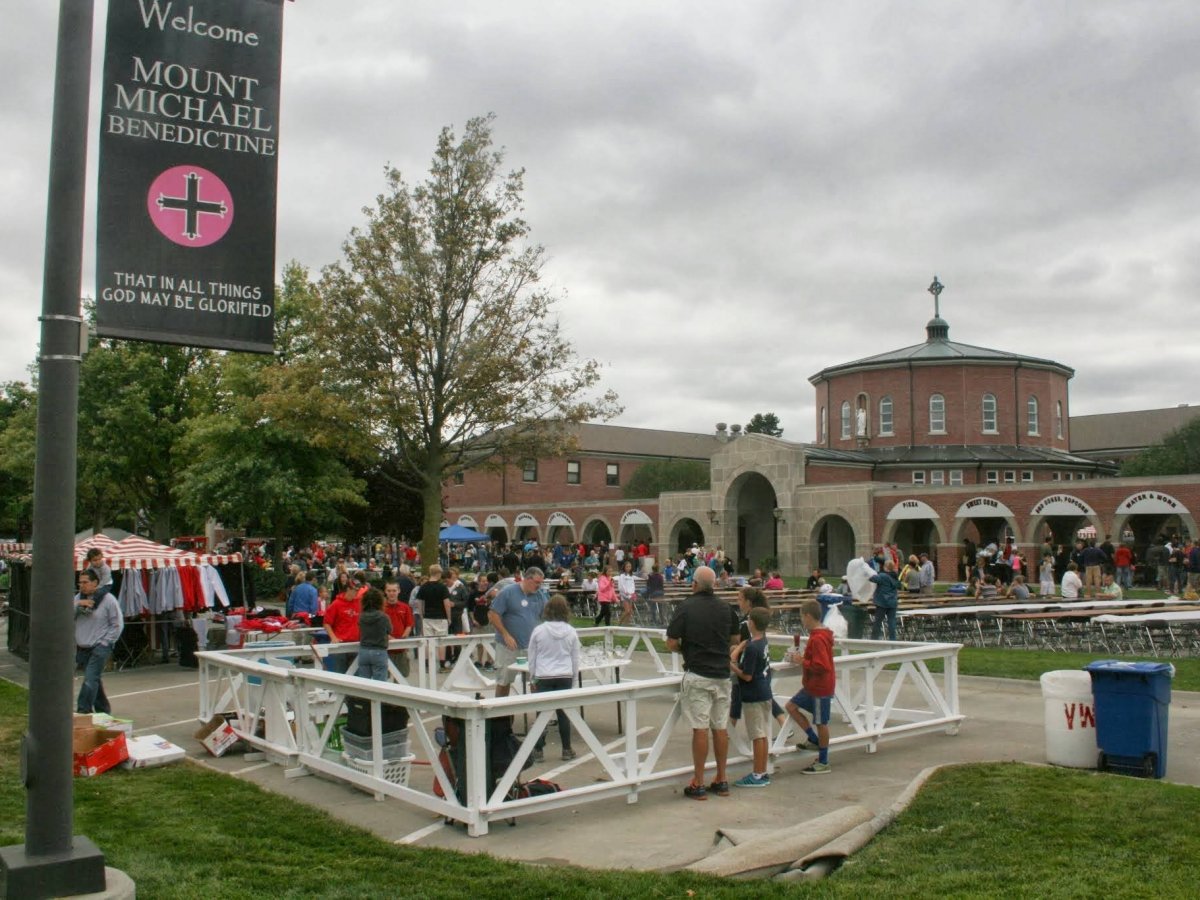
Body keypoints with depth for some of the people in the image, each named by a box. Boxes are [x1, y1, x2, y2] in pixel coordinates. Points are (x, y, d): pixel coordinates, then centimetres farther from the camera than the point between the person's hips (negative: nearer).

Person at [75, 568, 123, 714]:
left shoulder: (108, 599, -10)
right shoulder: (78, 597, 7)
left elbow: (117, 624, -7)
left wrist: (105, 642, -11)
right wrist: (77, 605, -15)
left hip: (100, 647, -6)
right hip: (82, 647, 6)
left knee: (90, 679, -15)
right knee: (94, 680, 15)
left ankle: (83, 711, -15)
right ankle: (103, 710, 28)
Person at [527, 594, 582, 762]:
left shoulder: (539, 630, -5)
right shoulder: (571, 632, 0)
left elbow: (532, 658, 2)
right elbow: (575, 659, 7)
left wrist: (533, 678, 14)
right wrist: (573, 681, 17)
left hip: (544, 677, -1)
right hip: (565, 677, 1)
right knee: (563, 713, 8)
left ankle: (538, 750, 6)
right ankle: (566, 750, 14)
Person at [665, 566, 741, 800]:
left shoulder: (686, 608, -10)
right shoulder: (726, 609, 3)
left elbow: (671, 644, -9)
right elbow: (734, 640, 16)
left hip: (697, 676, -4)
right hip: (722, 675, 4)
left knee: (700, 729, -2)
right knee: (721, 728, 11)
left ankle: (698, 784, 4)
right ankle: (721, 781, 19)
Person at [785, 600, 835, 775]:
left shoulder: (817, 639, -24)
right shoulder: (820, 635, 7)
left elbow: (821, 666, -30)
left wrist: (802, 661, -20)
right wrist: (802, 657, 5)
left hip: (820, 688, -10)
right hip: (812, 686, 10)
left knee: (821, 723, 1)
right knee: (791, 706, 12)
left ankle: (823, 763, 13)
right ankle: (814, 740, 19)